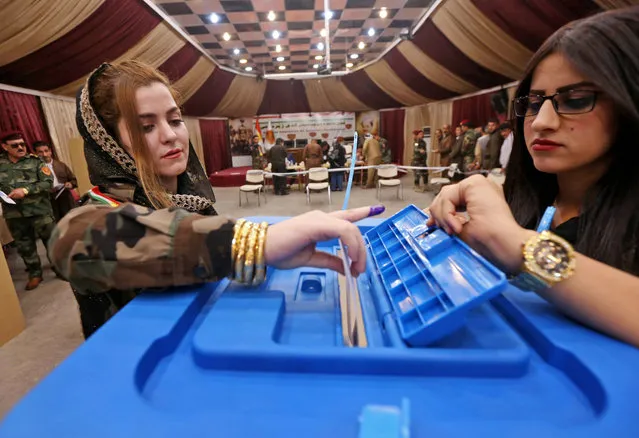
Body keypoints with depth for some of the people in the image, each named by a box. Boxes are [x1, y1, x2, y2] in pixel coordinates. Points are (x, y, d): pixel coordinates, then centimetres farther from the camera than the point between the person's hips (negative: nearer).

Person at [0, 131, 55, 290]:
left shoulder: (35, 161, -2)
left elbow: (48, 183, -9)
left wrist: (25, 190, -19)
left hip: (39, 210, -3)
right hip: (14, 214, 4)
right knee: (24, 246, 13)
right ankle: (35, 274, 27)